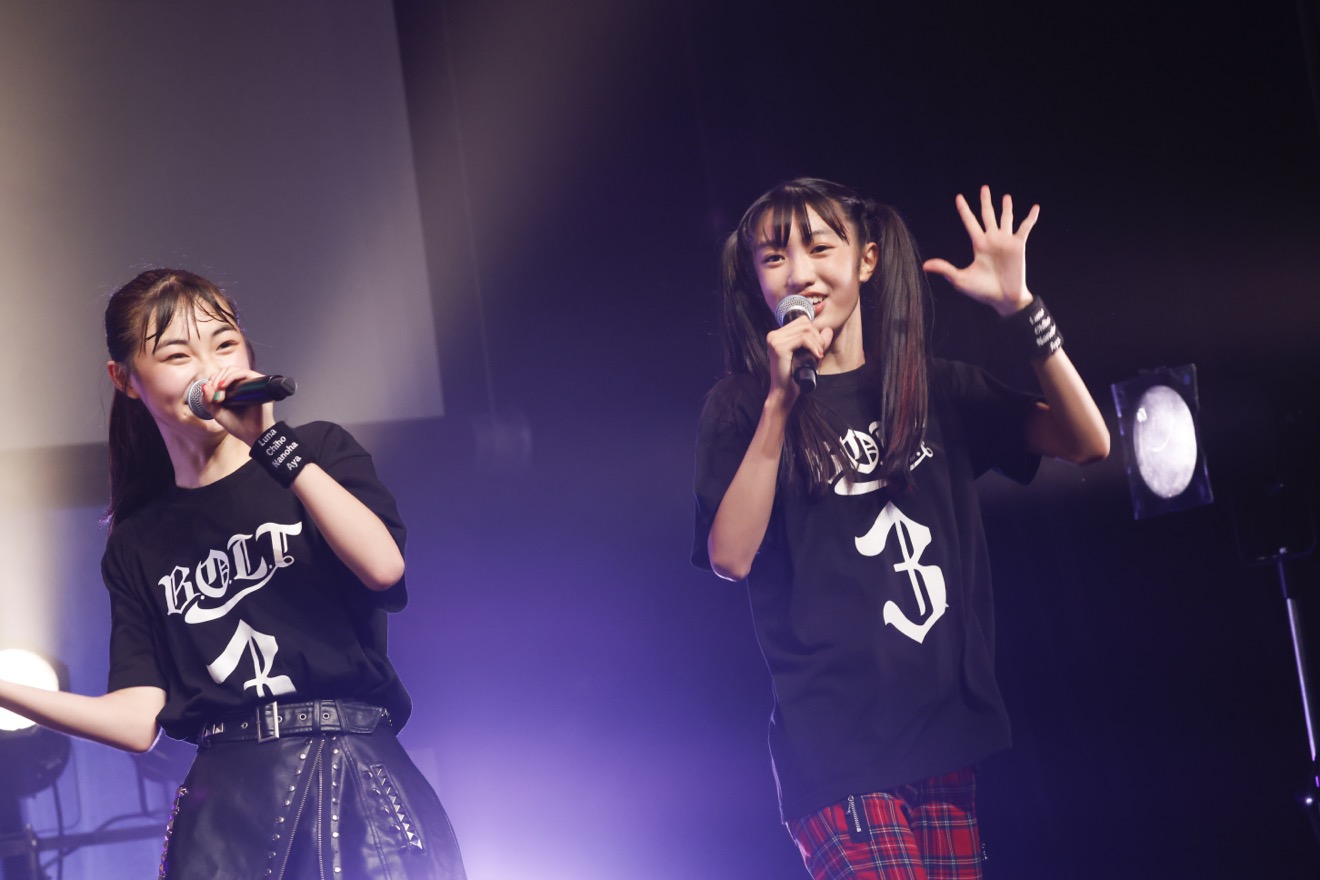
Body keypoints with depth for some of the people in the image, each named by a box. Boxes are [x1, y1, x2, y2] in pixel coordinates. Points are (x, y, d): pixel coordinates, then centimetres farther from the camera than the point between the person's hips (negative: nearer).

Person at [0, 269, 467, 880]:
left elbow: (383, 566, -10)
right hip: (228, 801, 1)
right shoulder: (137, 545, 16)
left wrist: (271, 442, -9)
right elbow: (137, 720, 7)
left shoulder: (318, 451, 11)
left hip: (356, 778, -1)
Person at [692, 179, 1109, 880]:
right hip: (836, 740, -4)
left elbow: (1087, 442, 4)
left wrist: (1018, 309, -7)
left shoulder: (934, 389, 14)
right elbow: (731, 558, -11)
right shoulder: (742, 406, 3)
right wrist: (780, 402, -18)